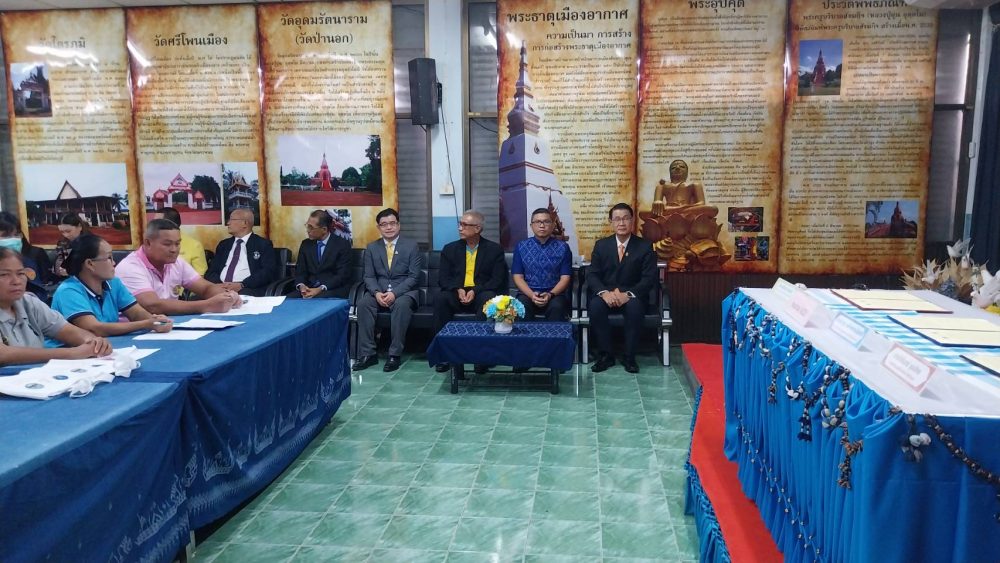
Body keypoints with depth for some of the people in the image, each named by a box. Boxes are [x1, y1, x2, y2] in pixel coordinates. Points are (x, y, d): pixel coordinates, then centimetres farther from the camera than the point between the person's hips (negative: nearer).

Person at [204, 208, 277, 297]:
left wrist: (241, 285, -17)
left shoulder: (263, 244, 7)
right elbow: (211, 271, 15)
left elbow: (268, 272, -5)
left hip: (248, 289, -3)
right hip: (220, 288, 4)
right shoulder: (224, 244, 23)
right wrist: (219, 284, -8)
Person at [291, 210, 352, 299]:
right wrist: (301, 286, -14)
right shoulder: (306, 244, 10)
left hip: (334, 290, -5)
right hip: (310, 289, 5)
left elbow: (342, 275, -11)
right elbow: (300, 271, 9)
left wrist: (321, 289, -23)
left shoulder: (342, 245, -4)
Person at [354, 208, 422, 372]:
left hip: (403, 291, -3)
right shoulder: (371, 247, 10)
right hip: (379, 291, 3)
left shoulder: (411, 245, 1)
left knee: (401, 305, -36)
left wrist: (395, 293, -20)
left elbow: (414, 276, -6)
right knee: (363, 303, -28)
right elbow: (369, 276, 5)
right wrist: (377, 292, -17)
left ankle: (394, 354, -29)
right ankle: (367, 354, -23)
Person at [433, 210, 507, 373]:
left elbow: (497, 279, -4)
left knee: (488, 298, -37)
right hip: (457, 294, 2)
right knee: (440, 298, -31)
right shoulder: (450, 249, 11)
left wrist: (475, 291, -18)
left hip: (481, 294, -2)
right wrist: (458, 289, -16)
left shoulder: (494, 249, 3)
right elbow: (443, 278, 5)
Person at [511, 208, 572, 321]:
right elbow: (518, 277, 4)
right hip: (528, 293, 0)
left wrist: (550, 294, -16)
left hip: (554, 294, 0)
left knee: (557, 307, -33)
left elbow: (565, 278, 2)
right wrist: (532, 295, -14)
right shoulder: (521, 247, 9)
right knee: (521, 307, -33)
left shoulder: (562, 247, 7)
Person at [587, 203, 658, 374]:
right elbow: (592, 275, -1)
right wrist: (604, 292, -23)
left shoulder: (645, 246, 0)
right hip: (606, 294, 1)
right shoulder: (601, 245, 6)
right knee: (595, 306, -32)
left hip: (632, 296, -1)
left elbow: (649, 279, -7)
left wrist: (628, 294, -25)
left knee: (635, 307, -35)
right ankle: (605, 355, -18)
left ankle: (629, 356, -20)